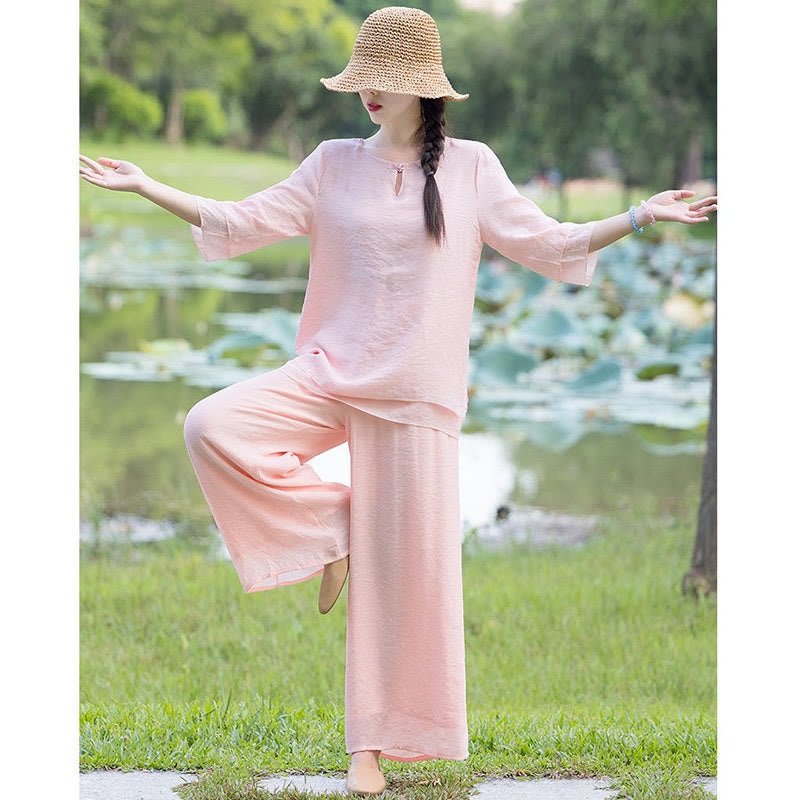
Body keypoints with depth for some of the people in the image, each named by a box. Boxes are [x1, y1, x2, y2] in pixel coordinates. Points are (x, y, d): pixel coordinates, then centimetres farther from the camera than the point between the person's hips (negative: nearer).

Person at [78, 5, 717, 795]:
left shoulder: (471, 167, 4)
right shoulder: (334, 165, 8)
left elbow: (549, 244, 6)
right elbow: (240, 224, 8)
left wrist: (639, 216, -4)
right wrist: (144, 186, 3)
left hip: (416, 394, -2)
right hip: (329, 375, 2)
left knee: (402, 569, -2)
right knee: (212, 426, -23)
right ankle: (330, 526, -2)